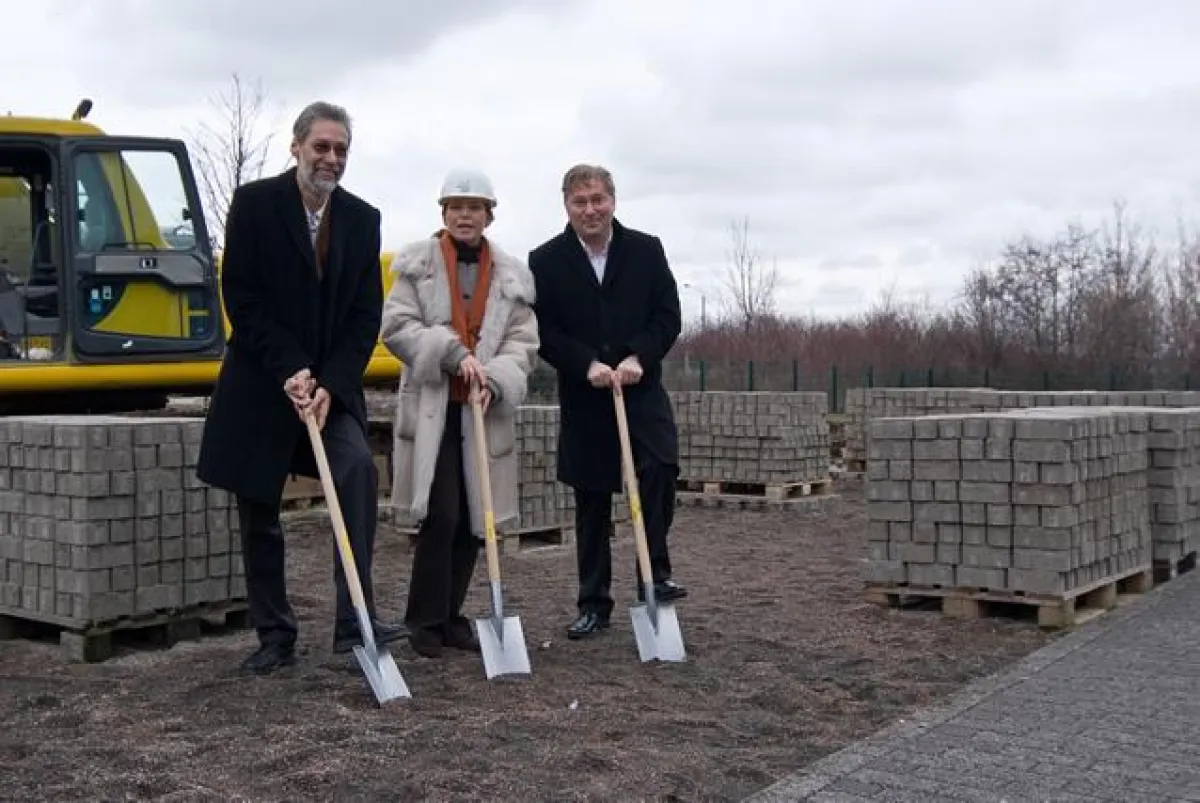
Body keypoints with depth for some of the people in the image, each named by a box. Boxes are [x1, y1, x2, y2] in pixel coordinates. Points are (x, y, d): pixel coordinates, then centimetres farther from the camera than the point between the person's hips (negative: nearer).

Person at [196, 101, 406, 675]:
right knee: (258, 514, 5)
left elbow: (366, 315, 0)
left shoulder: (362, 218, 3)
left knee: (359, 470, -23)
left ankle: (355, 621, -20)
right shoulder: (255, 202, -5)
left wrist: (329, 384, -12)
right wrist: (288, 371, -18)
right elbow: (241, 299, -10)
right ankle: (275, 636, 19)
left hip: (331, 383, 2)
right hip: (261, 384, -1)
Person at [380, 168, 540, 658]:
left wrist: (494, 379, -15)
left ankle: (450, 614, 22)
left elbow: (523, 343, 4)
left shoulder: (512, 275, 10)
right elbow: (396, 327, -6)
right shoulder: (417, 262, 3)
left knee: (472, 522, 7)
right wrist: (453, 353, -19)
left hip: (484, 413, 3)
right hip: (431, 409, -3)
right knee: (441, 516, -10)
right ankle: (425, 620, 6)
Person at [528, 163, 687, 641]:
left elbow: (668, 315, 0)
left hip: (641, 390, 0)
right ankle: (593, 605, 19)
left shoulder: (646, 251, 3)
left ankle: (655, 573, -6)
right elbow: (543, 332, -4)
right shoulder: (545, 261, -1)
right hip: (583, 400, 0)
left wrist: (638, 357, -16)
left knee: (660, 468, -24)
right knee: (591, 506, 8)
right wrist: (587, 364, -17)